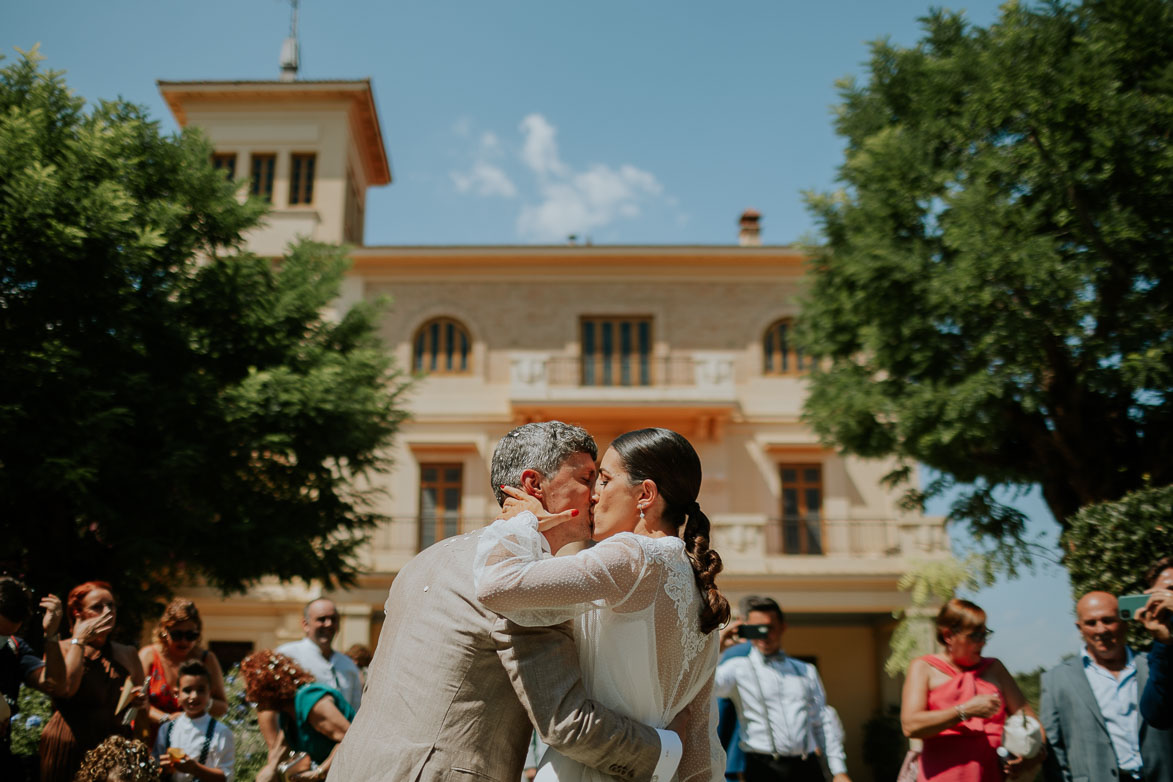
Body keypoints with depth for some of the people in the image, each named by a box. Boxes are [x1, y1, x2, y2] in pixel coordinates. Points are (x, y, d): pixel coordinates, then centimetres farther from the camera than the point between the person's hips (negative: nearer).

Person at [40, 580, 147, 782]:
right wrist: (79, 641, -9)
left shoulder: (128, 654, 12)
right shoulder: (60, 649, 2)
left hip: (115, 744, 3)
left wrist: (140, 701, -3)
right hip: (68, 744, -3)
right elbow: (65, 688, -18)